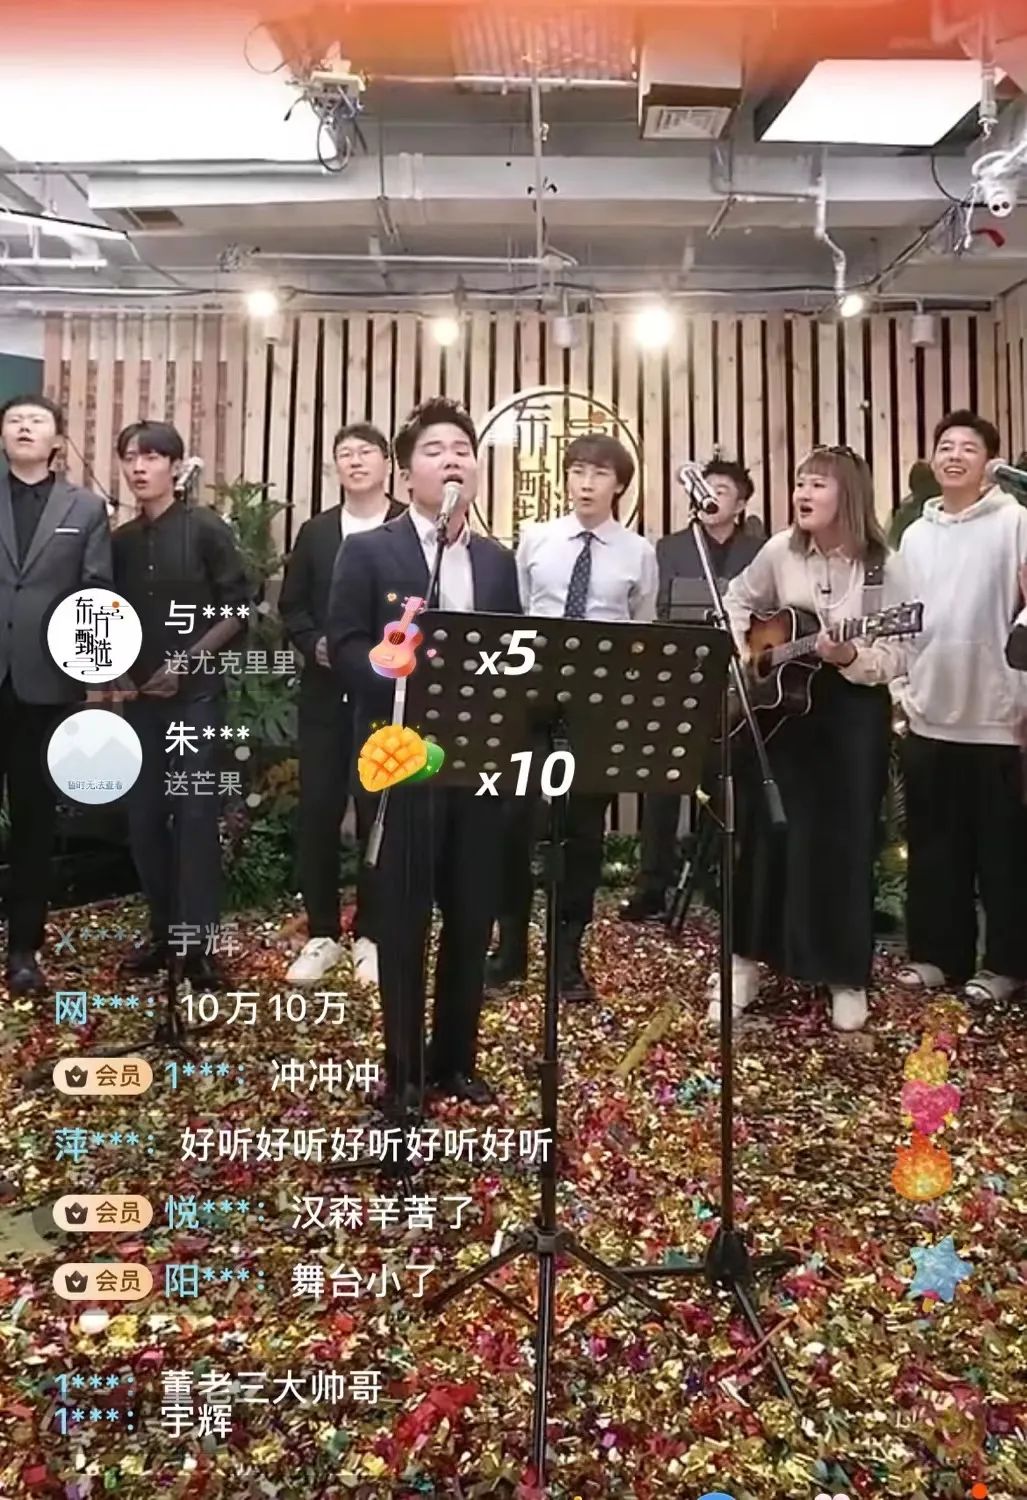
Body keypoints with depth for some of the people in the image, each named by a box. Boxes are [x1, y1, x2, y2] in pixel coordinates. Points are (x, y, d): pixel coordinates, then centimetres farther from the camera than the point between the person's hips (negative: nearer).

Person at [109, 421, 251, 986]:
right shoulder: (122, 541, 11)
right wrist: (119, 673, 1)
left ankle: (199, 942, 1)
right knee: (143, 815, 6)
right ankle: (163, 931, 19)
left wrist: (187, 662, -11)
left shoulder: (206, 528, -3)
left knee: (195, 813, -5)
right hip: (140, 695, 5)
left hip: (195, 693, -5)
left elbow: (240, 608, -6)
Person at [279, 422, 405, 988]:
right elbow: (291, 606, 11)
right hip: (325, 692, 3)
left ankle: (371, 935, 16)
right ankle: (322, 933, 16)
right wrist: (316, 644, -7)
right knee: (317, 811, 3)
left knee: (379, 812, 3)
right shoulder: (315, 532, 13)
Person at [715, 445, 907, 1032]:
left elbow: (895, 659, -10)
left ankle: (849, 978, 18)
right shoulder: (781, 551, -1)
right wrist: (743, 654, 0)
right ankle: (746, 962, 18)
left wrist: (850, 657, -29)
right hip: (783, 704, 2)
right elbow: (737, 599, 15)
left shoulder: (882, 566, -9)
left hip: (855, 714, -2)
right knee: (770, 836, 5)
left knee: (848, 842, 3)